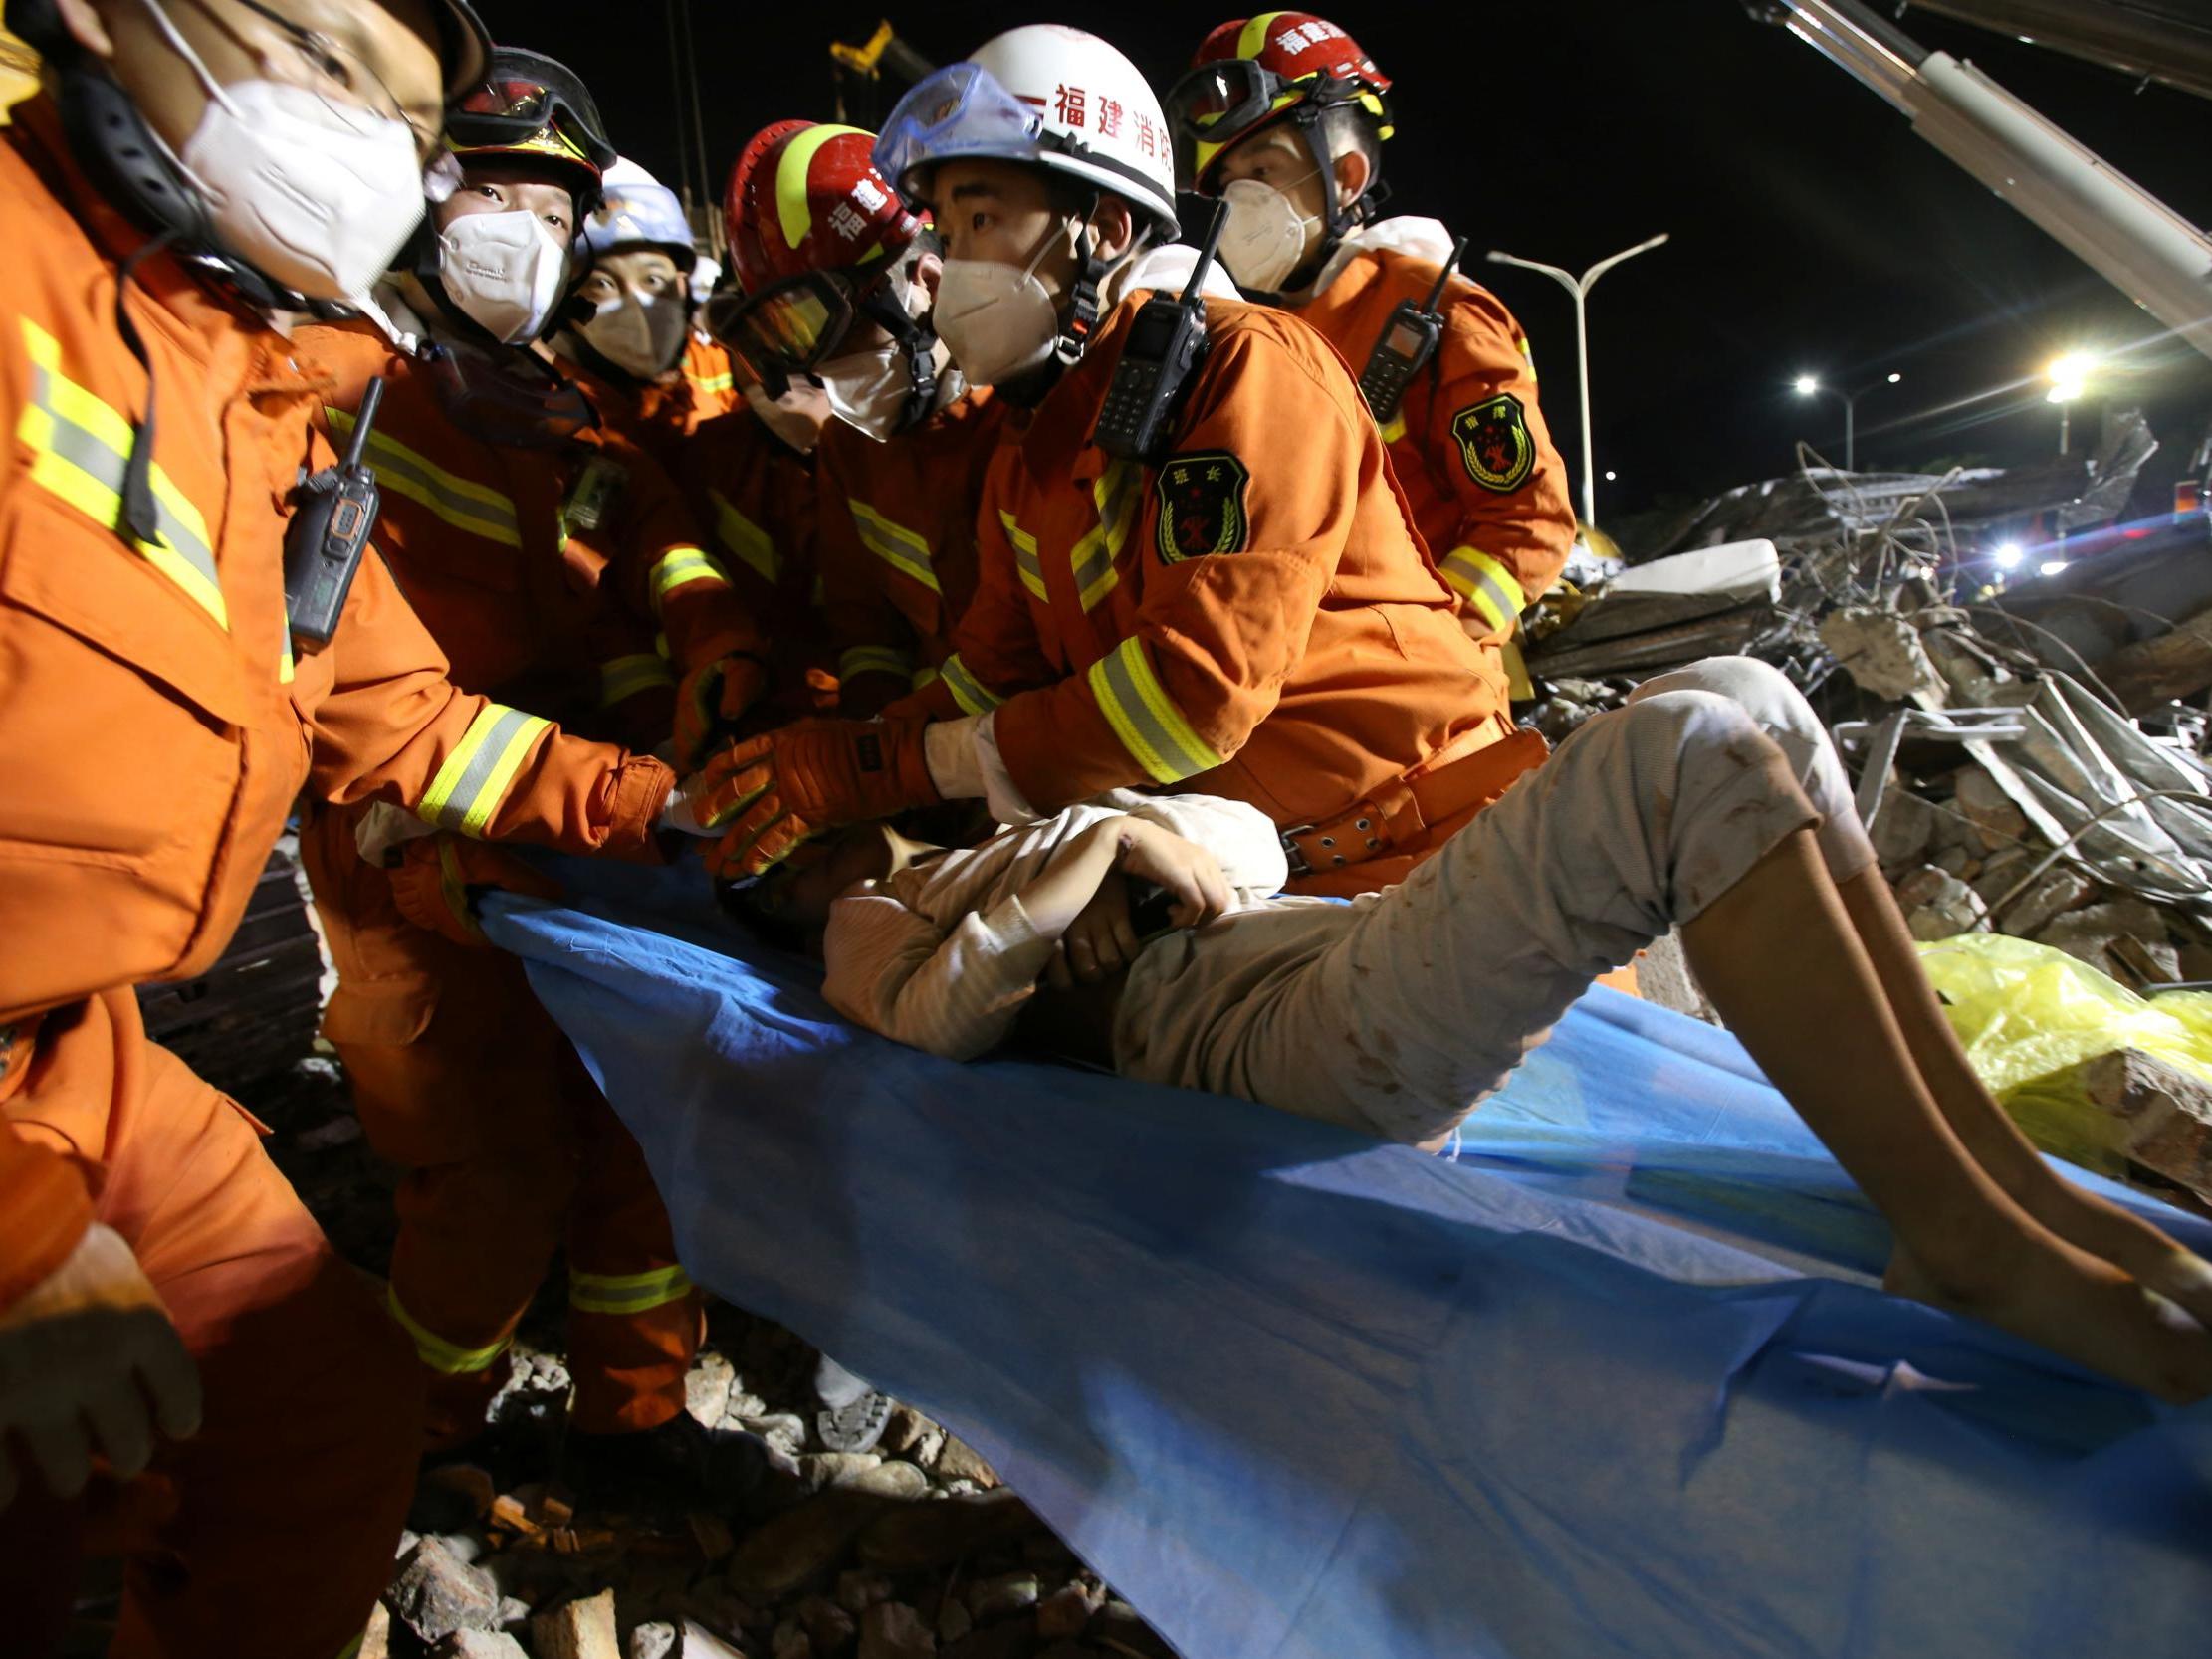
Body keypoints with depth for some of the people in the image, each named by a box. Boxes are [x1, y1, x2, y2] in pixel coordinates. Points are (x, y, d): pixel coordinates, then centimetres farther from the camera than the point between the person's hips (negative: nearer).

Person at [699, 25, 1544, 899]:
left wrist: (897, 765, -16)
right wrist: (833, 763, -9)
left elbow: (1202, 687, -22)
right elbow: (993, 676, 11)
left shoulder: (1246, 366, -13)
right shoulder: (1026, 462, 13)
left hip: (1418, 838, -6)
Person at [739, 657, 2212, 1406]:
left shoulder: (1010, 838, 35)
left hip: (1373, 948, 8)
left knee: (1744, 703, -6)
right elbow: (940, 1007, -12)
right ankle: (1966, 1240, -20)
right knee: (1688, 756, -25)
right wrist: (1106, 845, -1)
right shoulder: (870, 919, 14)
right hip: (1298, 1033, -8)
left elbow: (1255, 843, 29)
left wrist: (1144, 834, 8)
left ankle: (2001, 1167, -9)